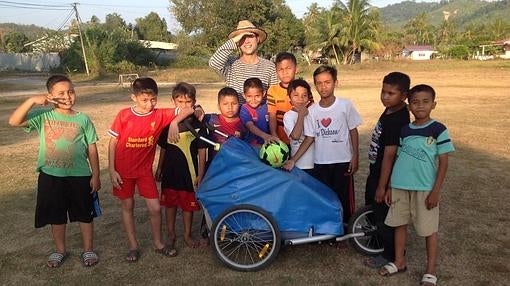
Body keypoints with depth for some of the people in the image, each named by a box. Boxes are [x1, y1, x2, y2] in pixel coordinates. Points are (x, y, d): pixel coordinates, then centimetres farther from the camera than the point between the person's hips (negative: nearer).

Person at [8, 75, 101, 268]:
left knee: (85, 215, 10)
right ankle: (60, 250, 35)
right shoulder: (43, 116, -3)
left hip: (79, 176, -1)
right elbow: (14, 121, -16)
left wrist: (95, 175, -2)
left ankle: (88, 250, 28)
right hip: (51, 176, 1)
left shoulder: (83, 119, -4)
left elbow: (92, 149, -1)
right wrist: (32, 100, -24)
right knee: (56, 216, 15)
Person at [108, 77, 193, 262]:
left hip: (144, 169, 1)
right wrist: (111, 170, -8)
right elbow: (113, 142, -5)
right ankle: (133, 246, 26)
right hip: (123, 170, -1)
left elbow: (188, 110, -10)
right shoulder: (123, 115, -12)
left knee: (155, 208, 0)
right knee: (127, 207, 11)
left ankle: (158, 243, 23)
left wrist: (174, 122, -28)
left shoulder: (159, 115, -10)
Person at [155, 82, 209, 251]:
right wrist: (159, 169, 11)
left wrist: (200, 174, -6)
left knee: (188, 205, 11)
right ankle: (171, 235, 30)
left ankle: (187, 235, 30)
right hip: (170, 172, 2)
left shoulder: (198, 125, -7)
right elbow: (163, 149, 9)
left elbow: (202, 151, -4)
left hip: (189, 172, -2)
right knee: (170, 204, 13)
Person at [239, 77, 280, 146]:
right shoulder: (244, 109, -6)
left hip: (267, 142, 4)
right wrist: (265, 136, -38)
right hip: (251, 143, -4)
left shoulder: (266, 107, 7)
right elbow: (250, 126, -21)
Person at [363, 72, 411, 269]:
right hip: (375, 171, 10)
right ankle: (378, 241, 44)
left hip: (385, 176, -10)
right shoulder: (390, 111, 3)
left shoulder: (398, 121, -27)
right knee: (372, 209, 24)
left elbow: (389, 156, -25)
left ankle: (390, 255, 24)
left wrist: (382, 186, -21)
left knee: (384, 217, 6)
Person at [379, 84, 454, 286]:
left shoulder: (438, 130, -6)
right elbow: (398, 160, 11)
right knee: (399, 224, 13)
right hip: (400, 186, 4)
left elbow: (443, 162, -6)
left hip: (425, 189, -4)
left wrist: (436, 191, -11)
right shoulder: (404, 130, 6)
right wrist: (390, 187, 9)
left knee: (429, 229, 7)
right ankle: (399, 262, 31)